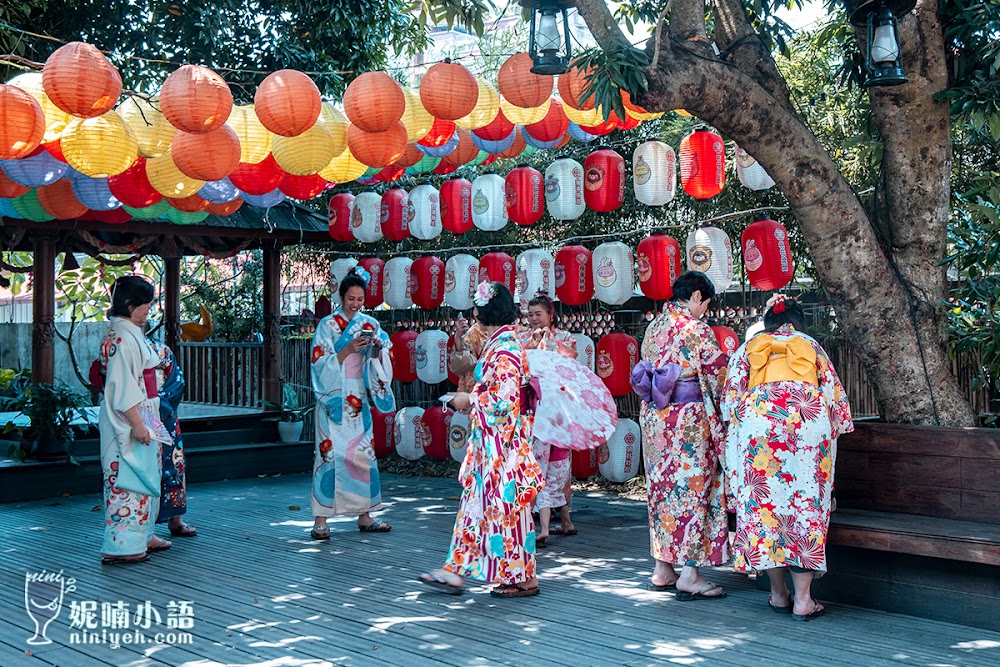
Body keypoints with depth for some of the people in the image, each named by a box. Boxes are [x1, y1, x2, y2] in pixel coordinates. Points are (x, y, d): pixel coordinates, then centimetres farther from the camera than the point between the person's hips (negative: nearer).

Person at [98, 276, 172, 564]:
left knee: (144, 475, 16)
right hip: (128, 421, -10)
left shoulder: (130, 333, 14)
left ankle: (142, 535, 26)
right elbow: (121, 387, -22)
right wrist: (137, 424, -24)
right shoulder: (121, 337, -18)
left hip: (142, 417, 10)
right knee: (127, 478, -6)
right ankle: (120, 546, -1)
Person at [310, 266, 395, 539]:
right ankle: (321, 519, -3)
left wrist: (377, 349, -14)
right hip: (334, 398, -4)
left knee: (363, 452, 6)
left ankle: (364, 516, 14)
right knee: (330, 453, -7)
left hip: (359, 399, 4)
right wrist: (349, 349, -20)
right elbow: (321, 363, -8)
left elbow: (383, 362, 7)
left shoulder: (370, 324, 9)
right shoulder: (327, 325, -1)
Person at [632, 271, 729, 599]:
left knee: (663, 489, 13)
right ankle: (690, 575, 2)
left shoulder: (654, 327, 9)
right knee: (694, 489, 0)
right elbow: (719, 379, -8)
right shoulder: (698, 331, -12)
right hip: (689, 420, -7)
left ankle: (662, 570, 19)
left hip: (653, 417, 7)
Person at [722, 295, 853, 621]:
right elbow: (835, 394, 21)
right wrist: (832, 434, 33)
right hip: (808, 419, 0)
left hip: (757, 417, 0)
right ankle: (803, 600, -1)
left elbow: (731, 395, 15)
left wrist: (736, 428, 23)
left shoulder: (749, 347, 25)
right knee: (806, 502, 2)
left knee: (762, 500, 7)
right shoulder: (812, 346, 26)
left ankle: (778, 594, 11)